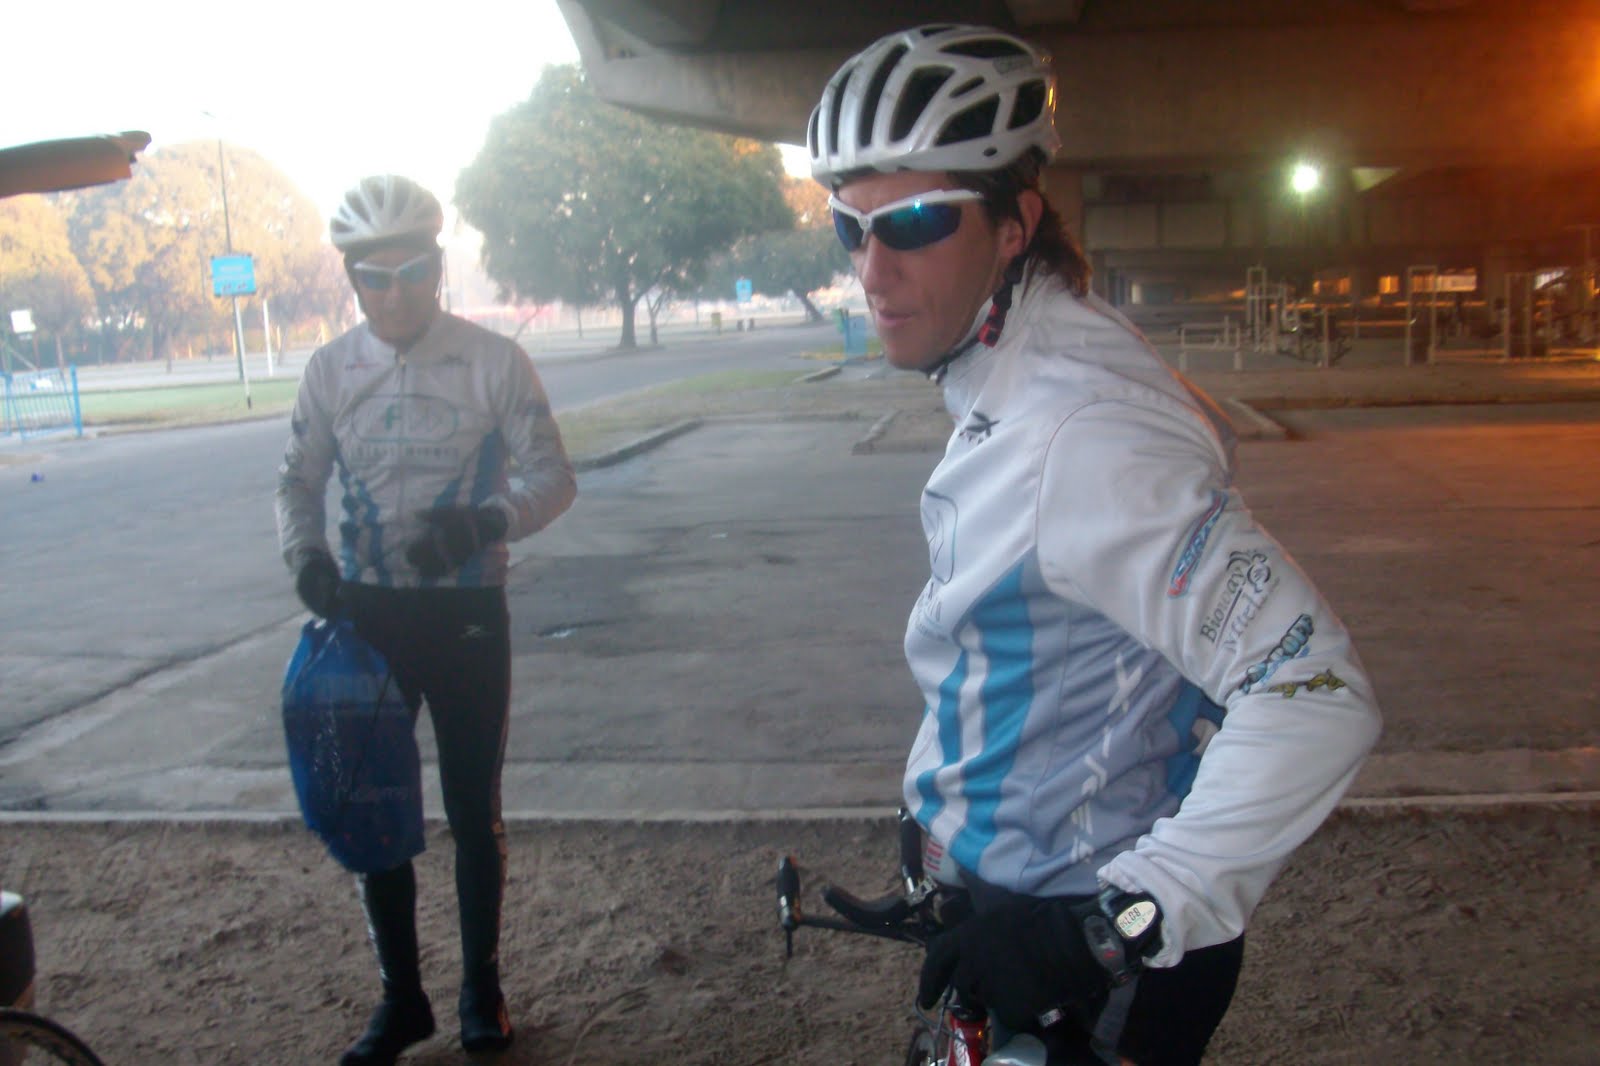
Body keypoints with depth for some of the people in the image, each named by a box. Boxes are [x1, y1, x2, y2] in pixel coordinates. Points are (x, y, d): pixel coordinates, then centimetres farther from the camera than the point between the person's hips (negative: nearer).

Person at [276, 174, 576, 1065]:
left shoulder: (495, 362, -7)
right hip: (368, 613, 3)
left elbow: (553, 477, -8)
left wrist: (488, 521, -27)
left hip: (467, 612, -2)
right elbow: (300, 481, 9)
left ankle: (483, 987, 28)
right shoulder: (331, 370, 2)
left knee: (474, 810, 9)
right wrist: (306, 554, -11)